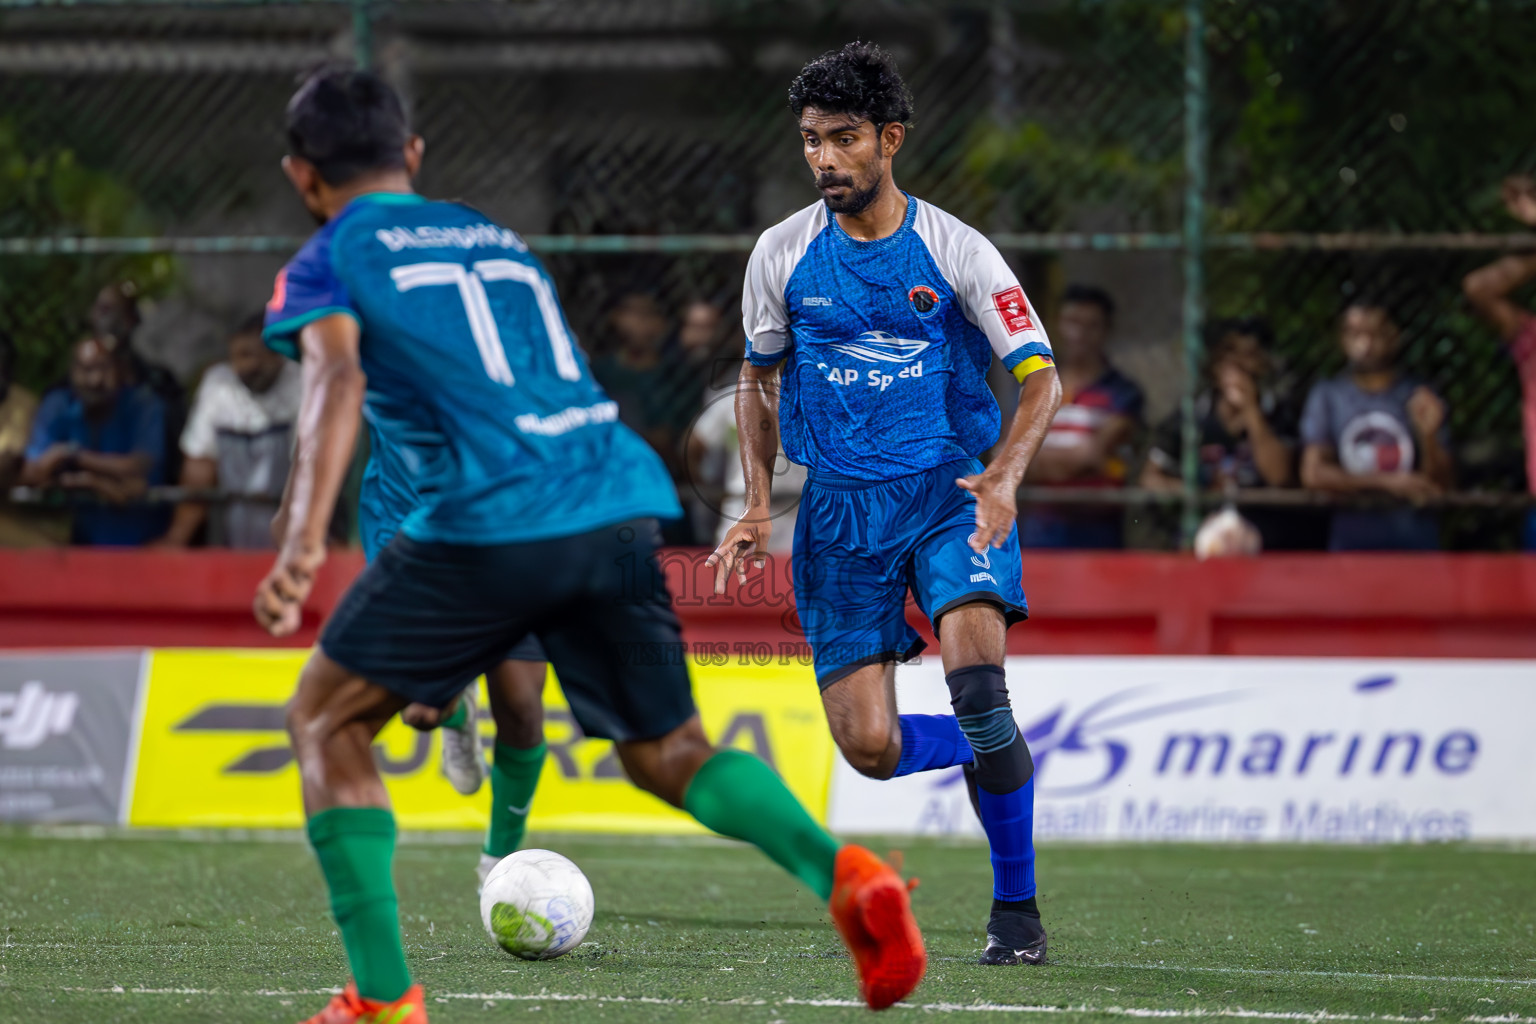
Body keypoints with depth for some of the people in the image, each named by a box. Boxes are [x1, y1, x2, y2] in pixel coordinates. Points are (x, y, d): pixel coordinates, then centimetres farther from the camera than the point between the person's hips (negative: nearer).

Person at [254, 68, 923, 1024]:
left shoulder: (329, 262, 9)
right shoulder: (498, 240, 28)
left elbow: (339, 380, -10)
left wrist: (302, 545, -21)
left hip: (490, 518, -5)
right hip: (623, 505, 5)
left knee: (325, 722, 11)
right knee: (668, 751, 16)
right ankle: (840, 870, -12)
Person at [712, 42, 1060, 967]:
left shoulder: (955, 250, -6)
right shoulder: (784, 253, 2)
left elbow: (1041, 377, -5)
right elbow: (759, 376, 17)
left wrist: (1004, 477, -23)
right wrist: (760, 506, 6)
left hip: (950, 490, -3)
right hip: (841, 503, 3)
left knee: (976, 675, -27)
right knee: (871, 749, -8)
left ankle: (1017, 907, -12)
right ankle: (1004, 752, 26)